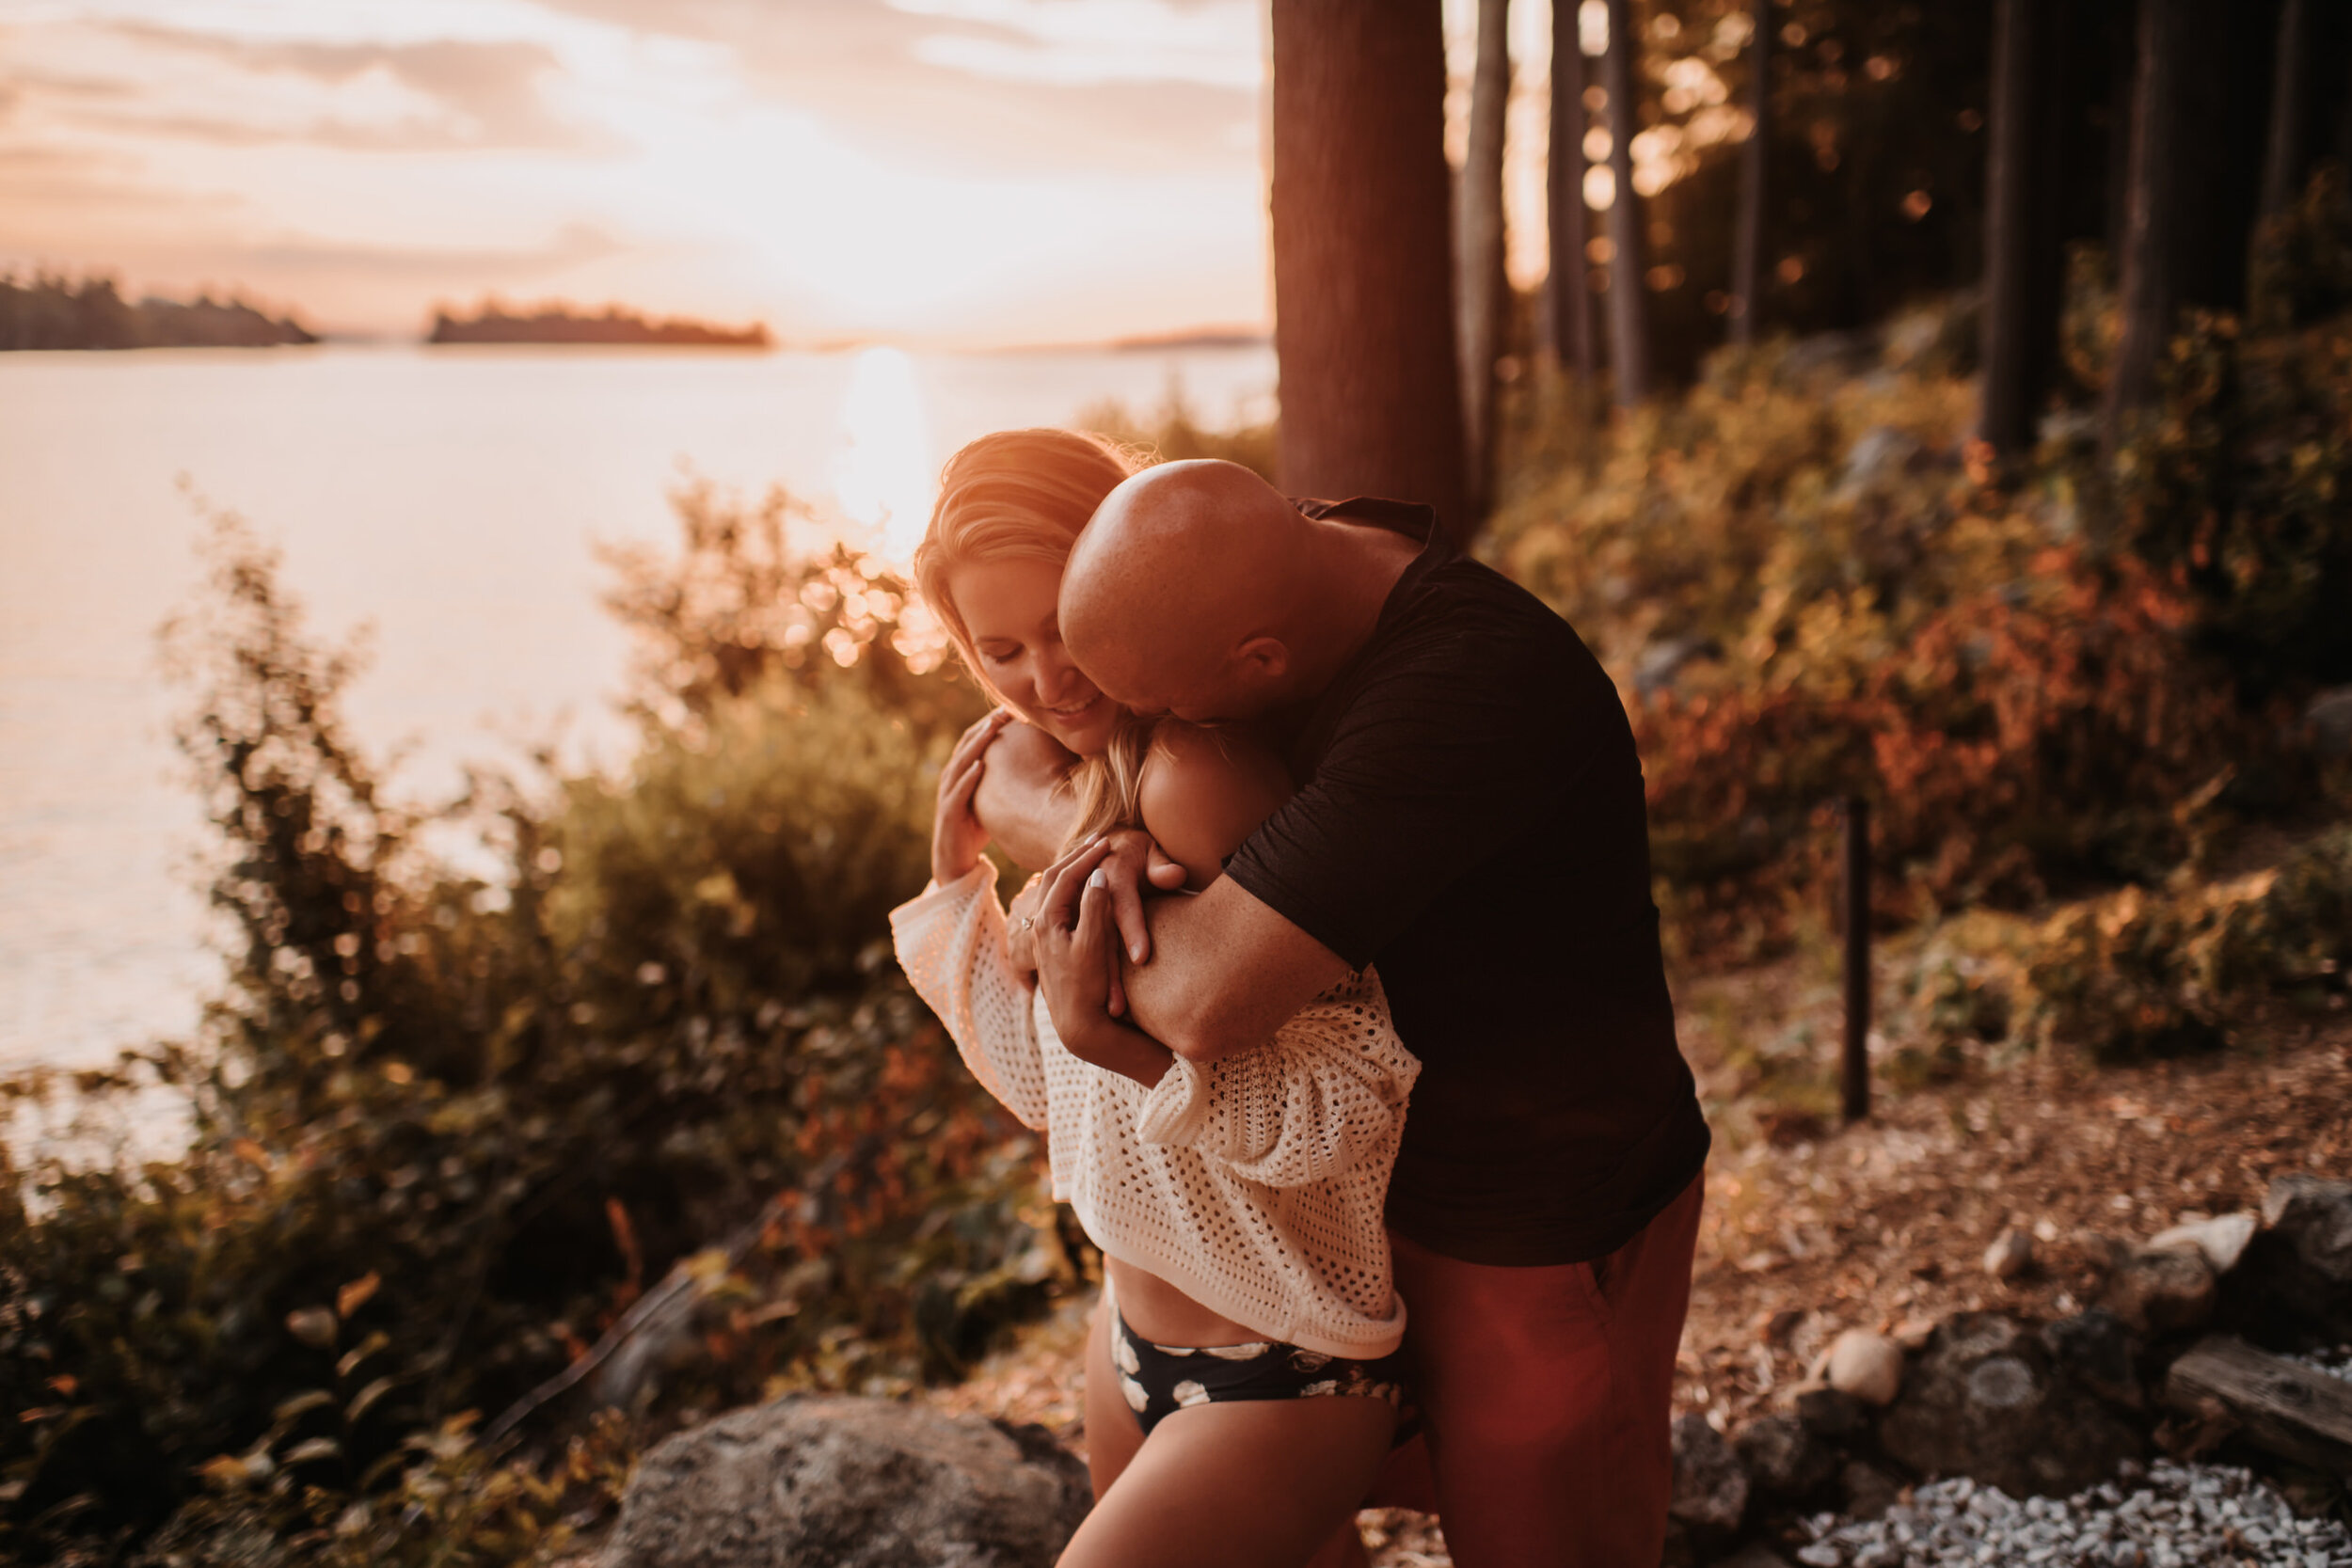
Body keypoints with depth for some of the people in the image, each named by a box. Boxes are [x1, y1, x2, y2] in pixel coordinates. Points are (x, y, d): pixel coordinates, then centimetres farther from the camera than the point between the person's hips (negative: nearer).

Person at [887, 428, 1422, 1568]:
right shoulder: (1080, 785, 3)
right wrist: (958, 880, 4)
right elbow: (1055, 1097, 9)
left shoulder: (1195, 773, -25)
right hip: (1135, 1340, 9)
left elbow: (1338, 1112, -25)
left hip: (1285, 1376, -9)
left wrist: (1111, 1036, -37)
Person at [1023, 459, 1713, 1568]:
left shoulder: (1466, 694, -38)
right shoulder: (1310, 553, -10)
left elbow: (1206, 1000, -42)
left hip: (1548, 1238, -8)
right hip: (1413, 1172, 9)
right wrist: (1124, 852, -20)